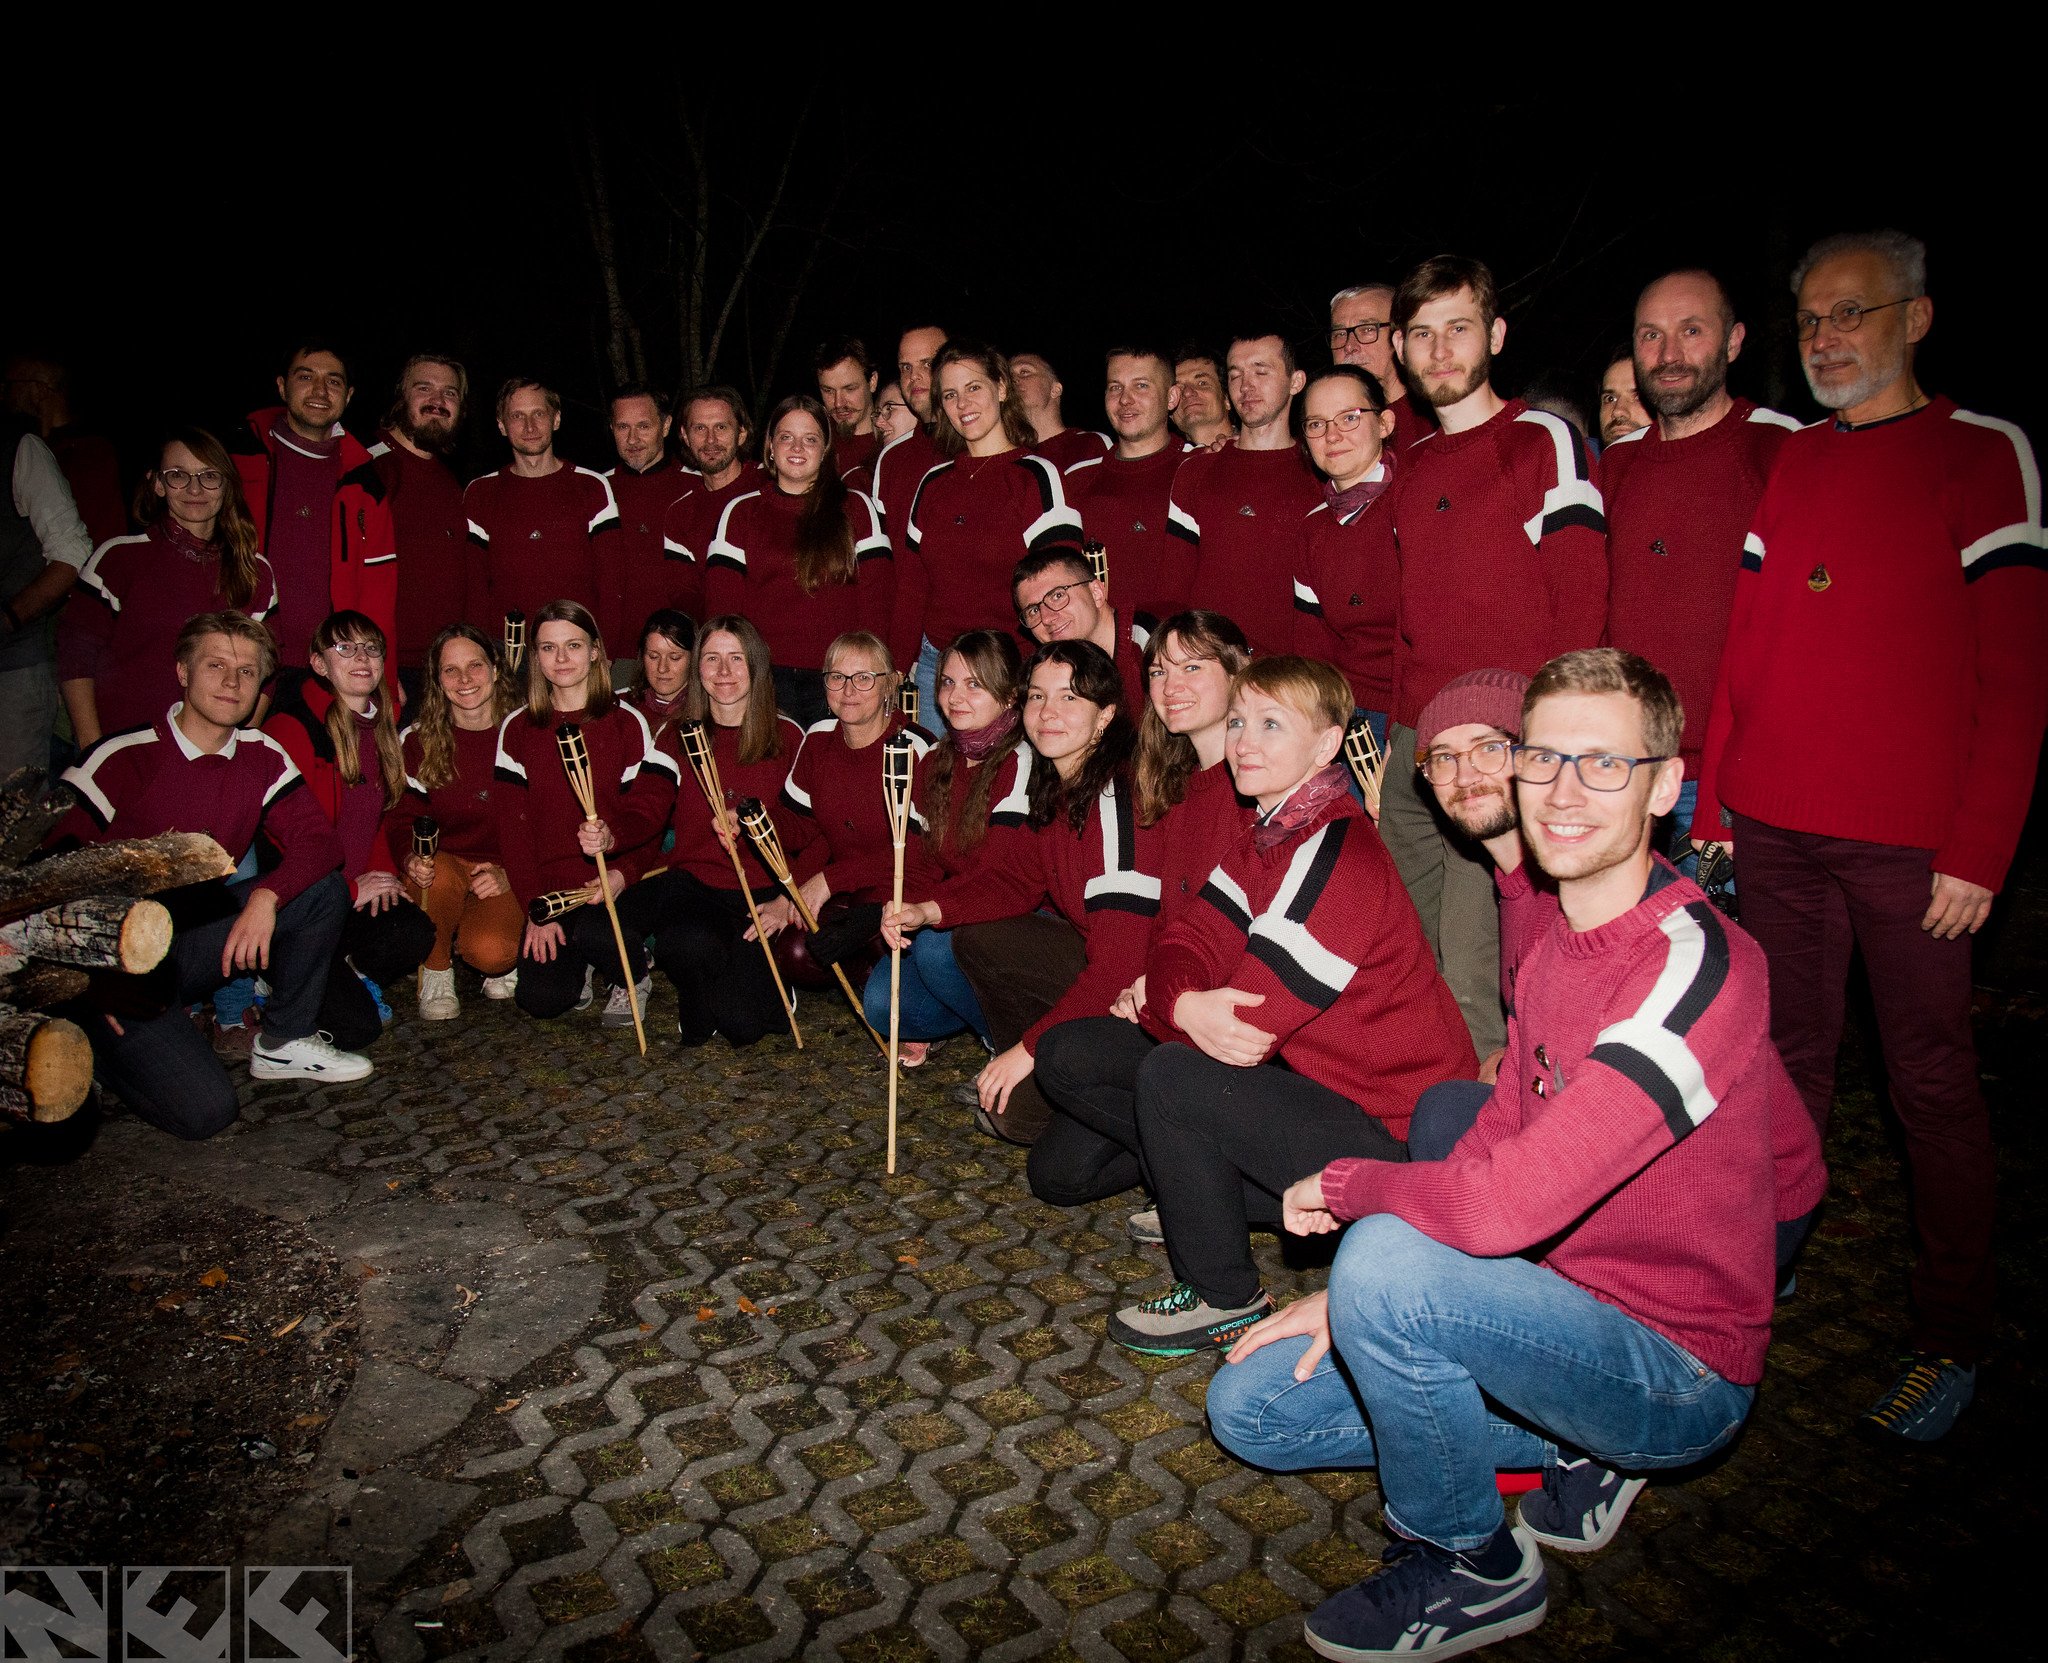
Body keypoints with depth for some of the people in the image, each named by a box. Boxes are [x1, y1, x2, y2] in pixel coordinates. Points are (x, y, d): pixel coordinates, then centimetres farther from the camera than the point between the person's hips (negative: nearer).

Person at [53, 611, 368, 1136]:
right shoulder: (124, 758, -17)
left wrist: (266, 896, -25)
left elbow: (317, 840, -5)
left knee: (323, 889, -15)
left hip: (196, 939, 6)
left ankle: (284, 1044, 0)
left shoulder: (262, 757, -1)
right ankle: (89, 1041, 10)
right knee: (203, 1110, -20)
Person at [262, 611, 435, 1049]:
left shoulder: (380, 729, 12)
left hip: (358, 895, 7)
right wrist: (349, 890, -15)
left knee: (415, 934, -26)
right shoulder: (291, 728, -14)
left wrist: (383, 875, 3)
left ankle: (348, 976, 6)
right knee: (354, 1027, -17)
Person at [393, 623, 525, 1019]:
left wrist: (508, 874, -18)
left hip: (505, 877, -2)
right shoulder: (418, 741, 2)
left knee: (490, 952, -30)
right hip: (445, 867, 2)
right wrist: (411, 859, -20)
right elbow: (401, 817, 3)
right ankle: (436, 973, -7)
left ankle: (503, 960, 11)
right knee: (438, 873, -35)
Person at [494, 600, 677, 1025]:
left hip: (613, 883, -2)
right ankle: (580, 965, 20)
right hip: (550, 886, 2)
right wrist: (535, 906, -9)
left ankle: (633, 975, 3)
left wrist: (612, 836, -30)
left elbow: (649, 807, -6)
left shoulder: (627, 722, 0)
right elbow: (513, 822, 1)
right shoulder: (518, 728, 6)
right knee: (541, 998, -17)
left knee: (593, 932, -34)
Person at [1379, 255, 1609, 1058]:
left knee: (1475, 981, -10)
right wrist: (1393, 737, 13)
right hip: (1413, 751, 7)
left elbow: (1581, 607, -7)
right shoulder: (1411, 466, 18)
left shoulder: (1545, 441, -1)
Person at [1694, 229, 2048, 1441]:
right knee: (1789, 1061, 12)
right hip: (1773, 828, 4)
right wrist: (1709, 803, 9)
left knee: (1933, 1082, 3)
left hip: (1912, 840, -4)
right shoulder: (1786, 466, 14)